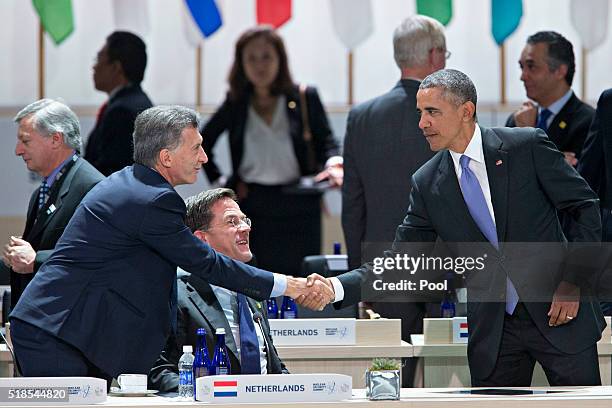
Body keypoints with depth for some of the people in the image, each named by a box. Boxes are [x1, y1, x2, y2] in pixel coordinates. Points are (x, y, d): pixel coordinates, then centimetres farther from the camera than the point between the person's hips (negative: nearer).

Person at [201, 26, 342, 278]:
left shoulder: (305, 99, 4)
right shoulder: (236, 104, 9)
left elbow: (326, 141, 5)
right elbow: (203, 142, 20)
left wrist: (334, 164, -16)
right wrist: (218, 181, 10)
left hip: (297, 210, -1)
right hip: (251, 206, 1)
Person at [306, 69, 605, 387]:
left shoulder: (526, 146, -8)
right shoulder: (428, 184, 1)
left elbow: (585, 207, -2)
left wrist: (573, 283, -10)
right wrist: (336, 287, -13)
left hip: (557, 313, -3)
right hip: (493, 330, 3)